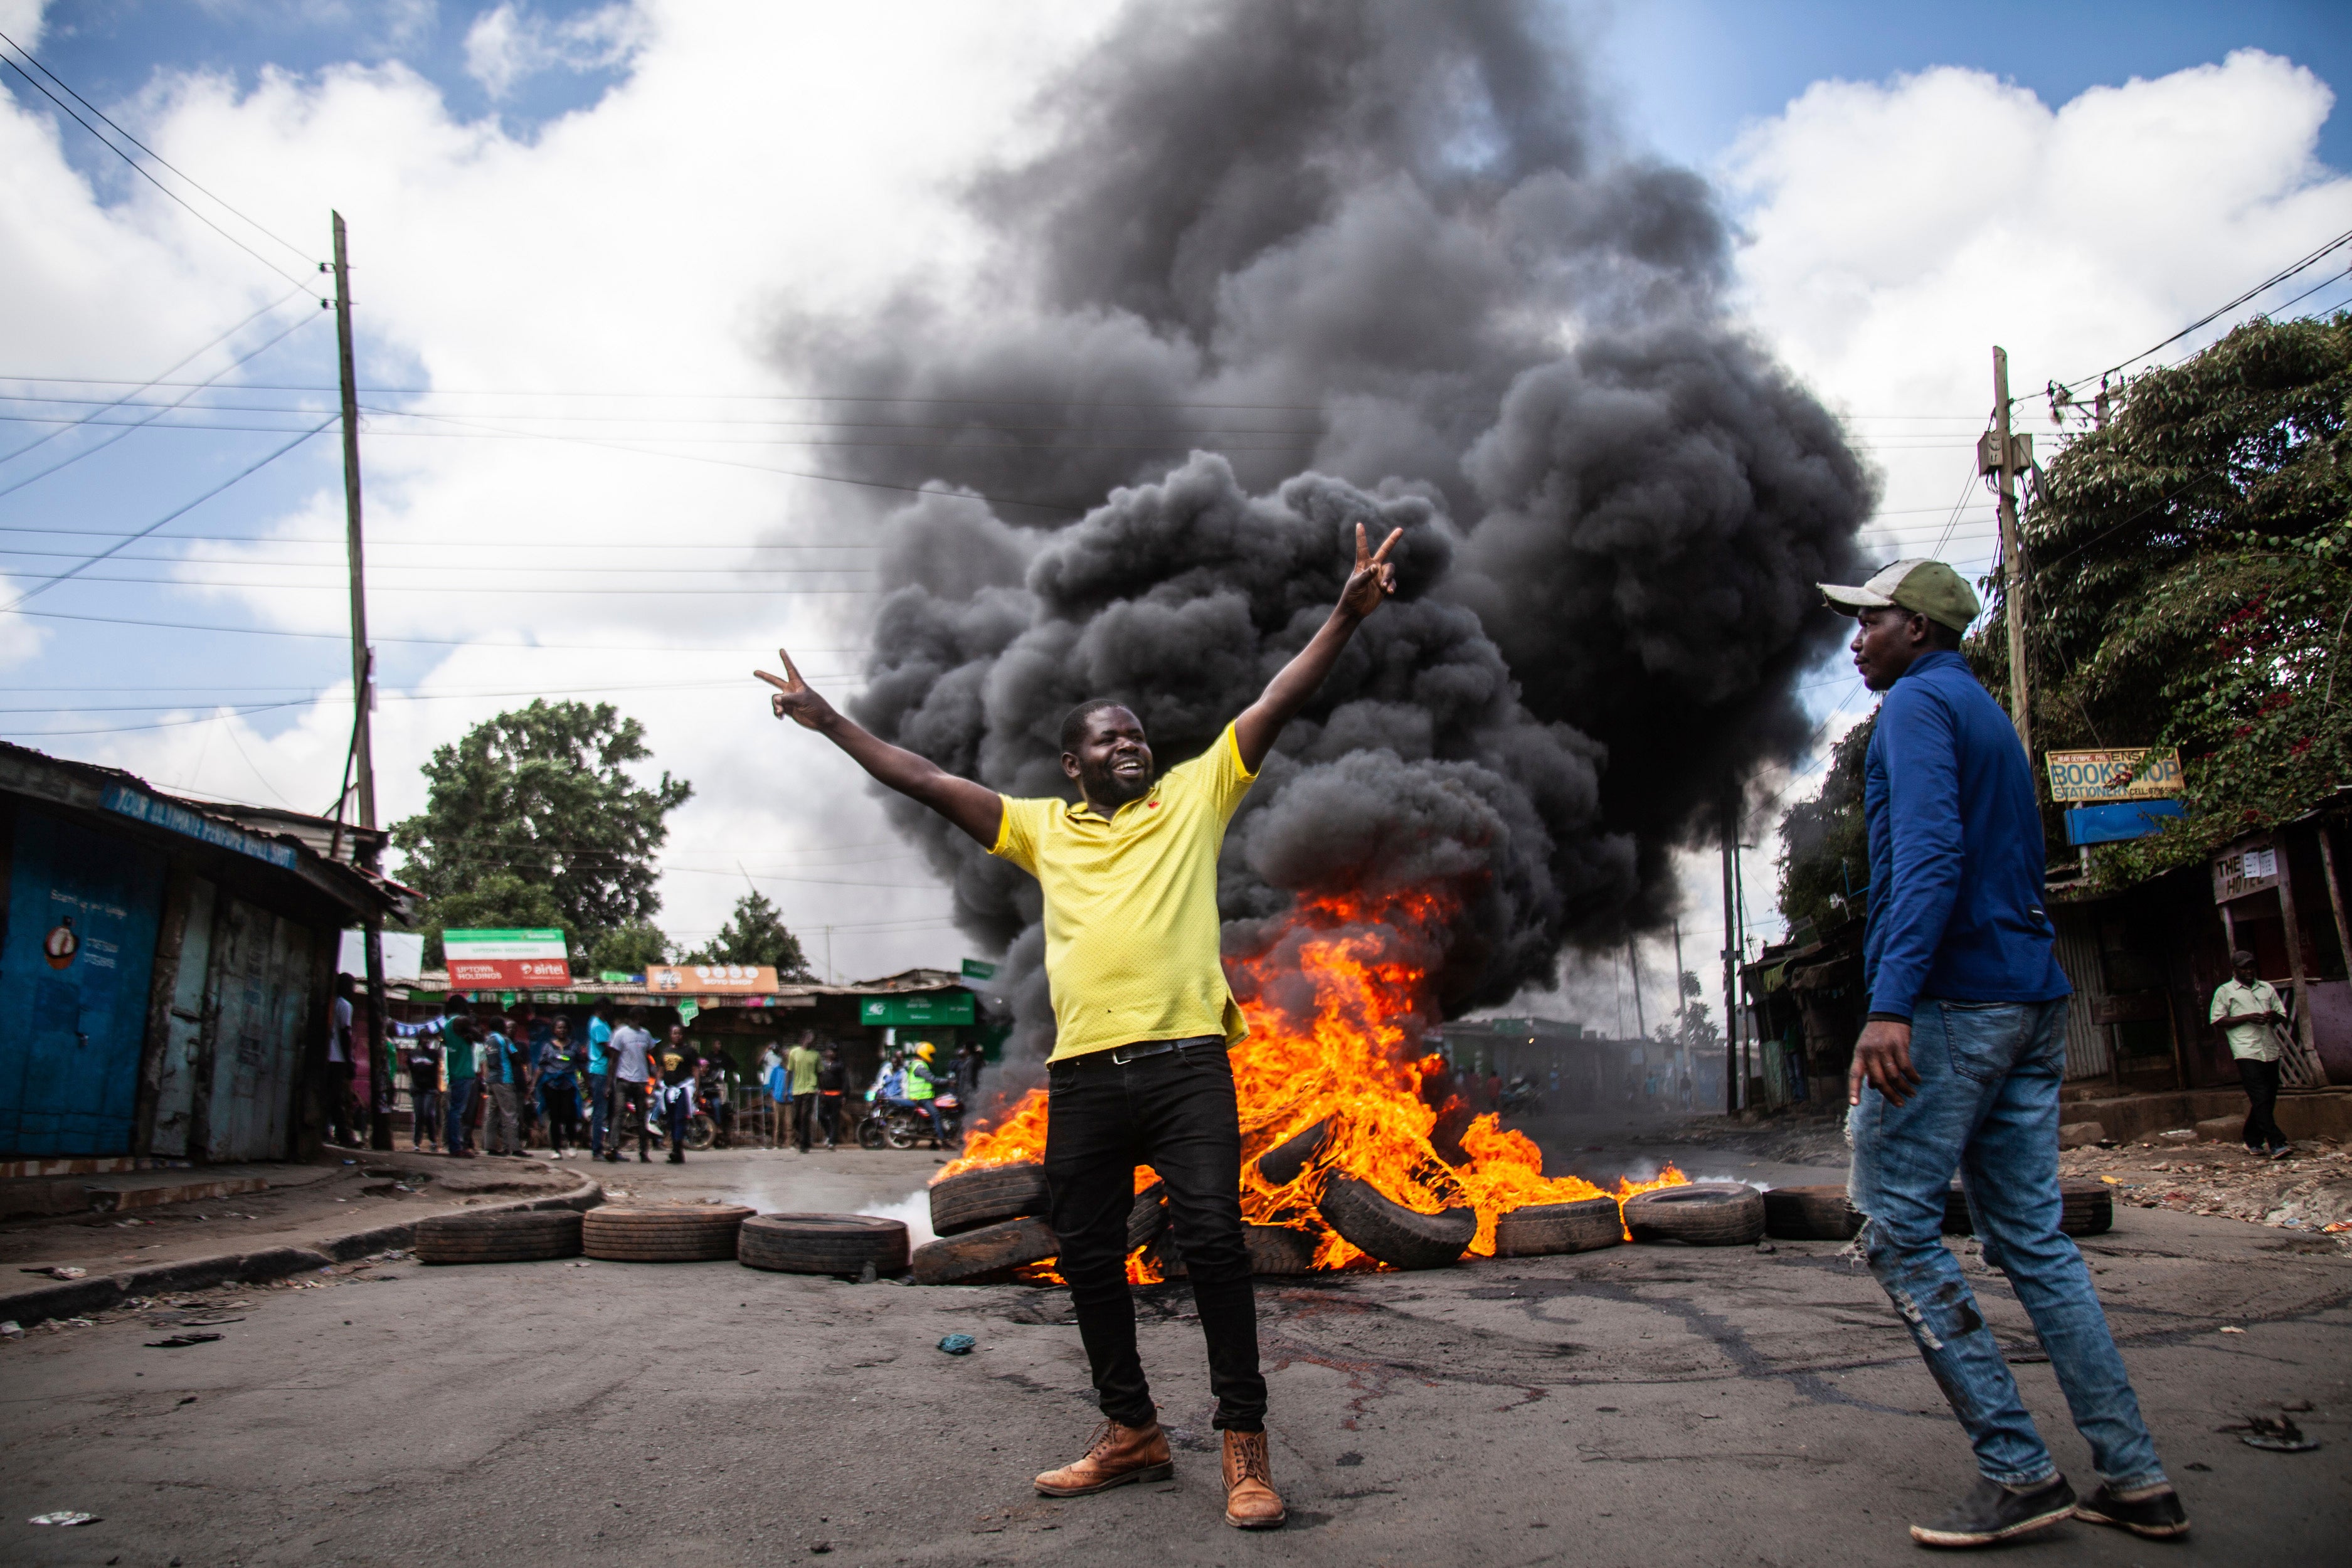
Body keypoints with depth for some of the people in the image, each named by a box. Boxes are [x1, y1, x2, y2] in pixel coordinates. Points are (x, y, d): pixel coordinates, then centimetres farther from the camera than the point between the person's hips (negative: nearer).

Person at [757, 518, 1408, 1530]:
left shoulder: (1194, 795, 12)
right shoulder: (1043, 829, 17)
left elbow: (1277, 706, 5)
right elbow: (927, 782, 18)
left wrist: (1346, 614, -4)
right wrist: (830, 722, 16)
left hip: (1186, 1061, -3)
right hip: (1084, 1074, 4)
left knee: (1213, 1239, -10)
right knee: (1088, 1257, 10)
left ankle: (1244, 1444, 3)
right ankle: (1131, 1433, 26)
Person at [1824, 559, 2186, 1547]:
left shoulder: (1917, 704, -5)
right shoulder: (1992, 719, 24)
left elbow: (1929, 853, -20)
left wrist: (1891, 1002, -28)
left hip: (1951, 1001, -9)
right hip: (2031, 1003, 9)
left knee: (1896, 1227, -6)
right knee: (2033, 1238, 10)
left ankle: (2017, 1473, -4)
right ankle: (2135, 1480, 11)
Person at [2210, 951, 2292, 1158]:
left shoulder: (2266, 988, 19)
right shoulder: (2225, 992, 6)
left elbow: (2283, 1014, 21)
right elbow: (2218, 1020, 0)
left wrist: (2275, 1017, -4)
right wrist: (2247, 1018, -11)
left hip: (2270, 1051, 5)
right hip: (2247, 1053, -5)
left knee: (2267, 1100, 7)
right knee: (2261, 1099, -13)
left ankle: (2253, 1142, 19)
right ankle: (2276, 1145, -16)